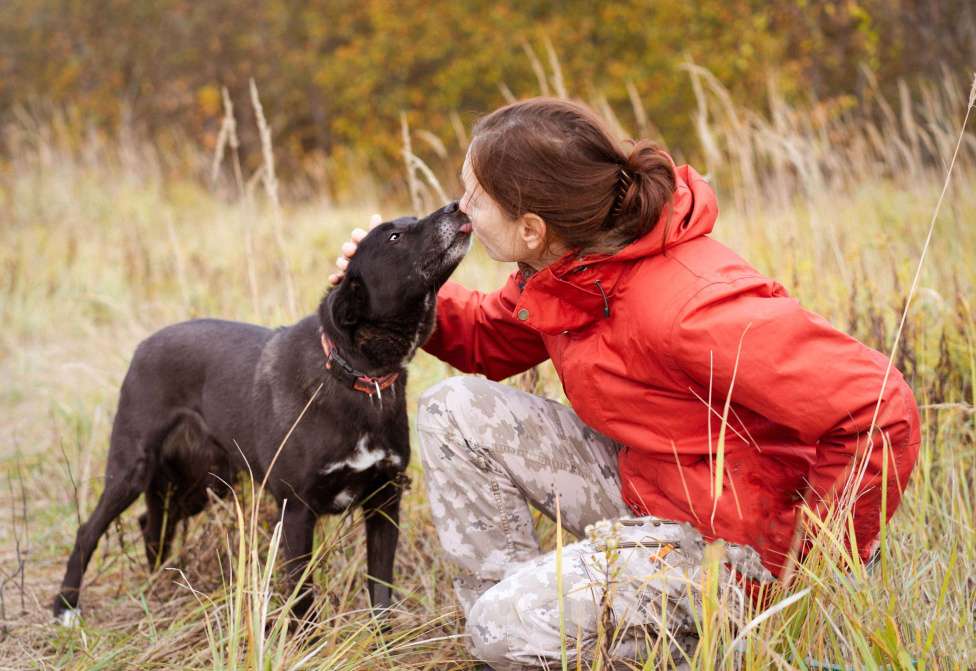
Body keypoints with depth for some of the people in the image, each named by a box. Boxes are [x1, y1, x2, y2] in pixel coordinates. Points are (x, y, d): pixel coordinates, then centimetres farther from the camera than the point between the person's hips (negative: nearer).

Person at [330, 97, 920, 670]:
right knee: (455, 409, 1)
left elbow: (881, 409, -34)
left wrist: (816, 555, -21)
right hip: (638, 486, 9)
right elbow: (488, 341, 17)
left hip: (726, 537, -9)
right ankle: (504, 610, 6)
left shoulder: (687, 307, -33)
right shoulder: (568, 268, -4)